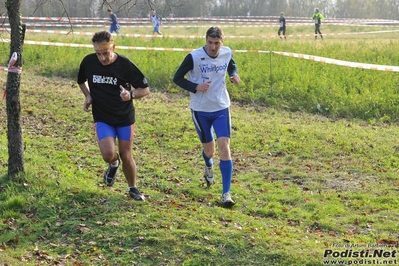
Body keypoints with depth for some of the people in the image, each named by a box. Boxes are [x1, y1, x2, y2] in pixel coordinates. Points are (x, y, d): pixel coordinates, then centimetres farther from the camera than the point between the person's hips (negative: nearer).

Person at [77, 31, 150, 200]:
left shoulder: (125, 64, -17)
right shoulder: (88, 62, -11)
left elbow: (145, 89, -10)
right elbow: (81, 81, 13)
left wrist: (131, 94, -31)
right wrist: (88, 95, -7)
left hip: (125, 118, -1)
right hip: (102, 118, 1)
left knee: (126, 156, 5)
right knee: (108, 153, -19)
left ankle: (132, 188, 32)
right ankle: (114, 164, 20)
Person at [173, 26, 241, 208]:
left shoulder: (227, 53, -5)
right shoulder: (194, 57, -16)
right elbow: (177, 78, -8)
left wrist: (234, 75, -5)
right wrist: (195, 87, -24)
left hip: (221, 108, 2)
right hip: (200, 110, -1)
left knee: (224, 147, -13)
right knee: (209, 150, 11)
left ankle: (226, 193, -9)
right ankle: (209, 168, 52)